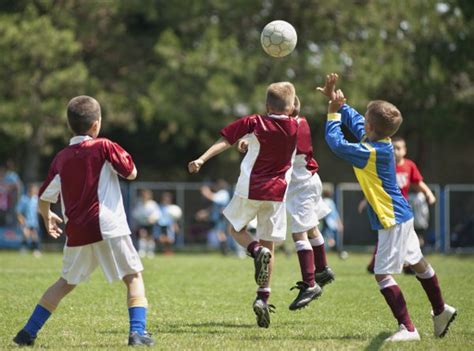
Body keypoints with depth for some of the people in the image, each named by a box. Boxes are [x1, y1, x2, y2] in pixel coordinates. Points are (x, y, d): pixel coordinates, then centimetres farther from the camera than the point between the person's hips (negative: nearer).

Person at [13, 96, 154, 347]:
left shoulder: (61, 158, 9)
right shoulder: (103, 147, -4)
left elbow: (44, 198, 14)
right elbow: (131, 173, 1)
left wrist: (47, 216, 35)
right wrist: (123, 155, 21)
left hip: (77, 232, 4)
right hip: (108, 227, -4)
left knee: (66, 282, 20)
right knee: (133, 276, 7)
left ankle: (28, 333, 17)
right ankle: (137, 331, -10)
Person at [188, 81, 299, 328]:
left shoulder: (253, 123, -5)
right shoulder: (297, 127, 0)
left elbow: (225, 140, -11)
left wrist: (202, 159, -15)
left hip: (249, 189, -2)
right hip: (277, 192, 2)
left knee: (236, 229, 20)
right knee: (269, 243, 8)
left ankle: (257, 251, -13)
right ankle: (263, 297, -3)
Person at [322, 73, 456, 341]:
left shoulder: (373, 153, -25)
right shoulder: (379, 141, 1)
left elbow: (336, 143, -26)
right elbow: (353, 119, 17)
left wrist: (334, 112, -16)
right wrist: (337, 100, 10)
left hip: (392, 220, -10)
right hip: (402, 215, 10)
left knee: (383, 274, -10)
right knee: (417, 262, 23)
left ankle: (408, 328, -12)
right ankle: (441, 311, 39)